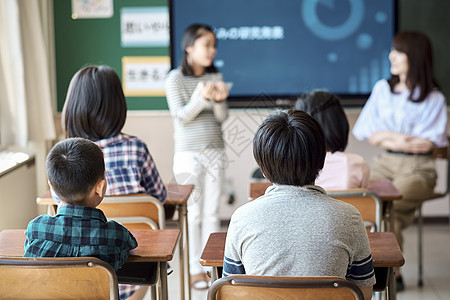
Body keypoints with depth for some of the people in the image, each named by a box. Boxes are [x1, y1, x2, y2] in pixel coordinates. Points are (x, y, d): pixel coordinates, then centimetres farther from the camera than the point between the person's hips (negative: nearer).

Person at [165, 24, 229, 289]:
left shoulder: (215, 76, 6)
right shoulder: (175, 78, -6)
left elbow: (222, 117, 2)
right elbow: (181, 116, -13)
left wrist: (219, 99, -20)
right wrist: (201, 98, -29)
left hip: (215, 152, 4)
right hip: (189, 154, -4)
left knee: (212, 212, 6)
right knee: (193, 213, -1)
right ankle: (195, 269, 7)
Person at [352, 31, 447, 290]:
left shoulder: (433, 98, 1)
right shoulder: (382, 89, 14)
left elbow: (426, 144, -9)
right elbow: (370, 135, 9)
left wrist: (386, 137, -6)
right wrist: (403, 138, -5)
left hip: (418, 169, -4)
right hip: (385, 164, 4)